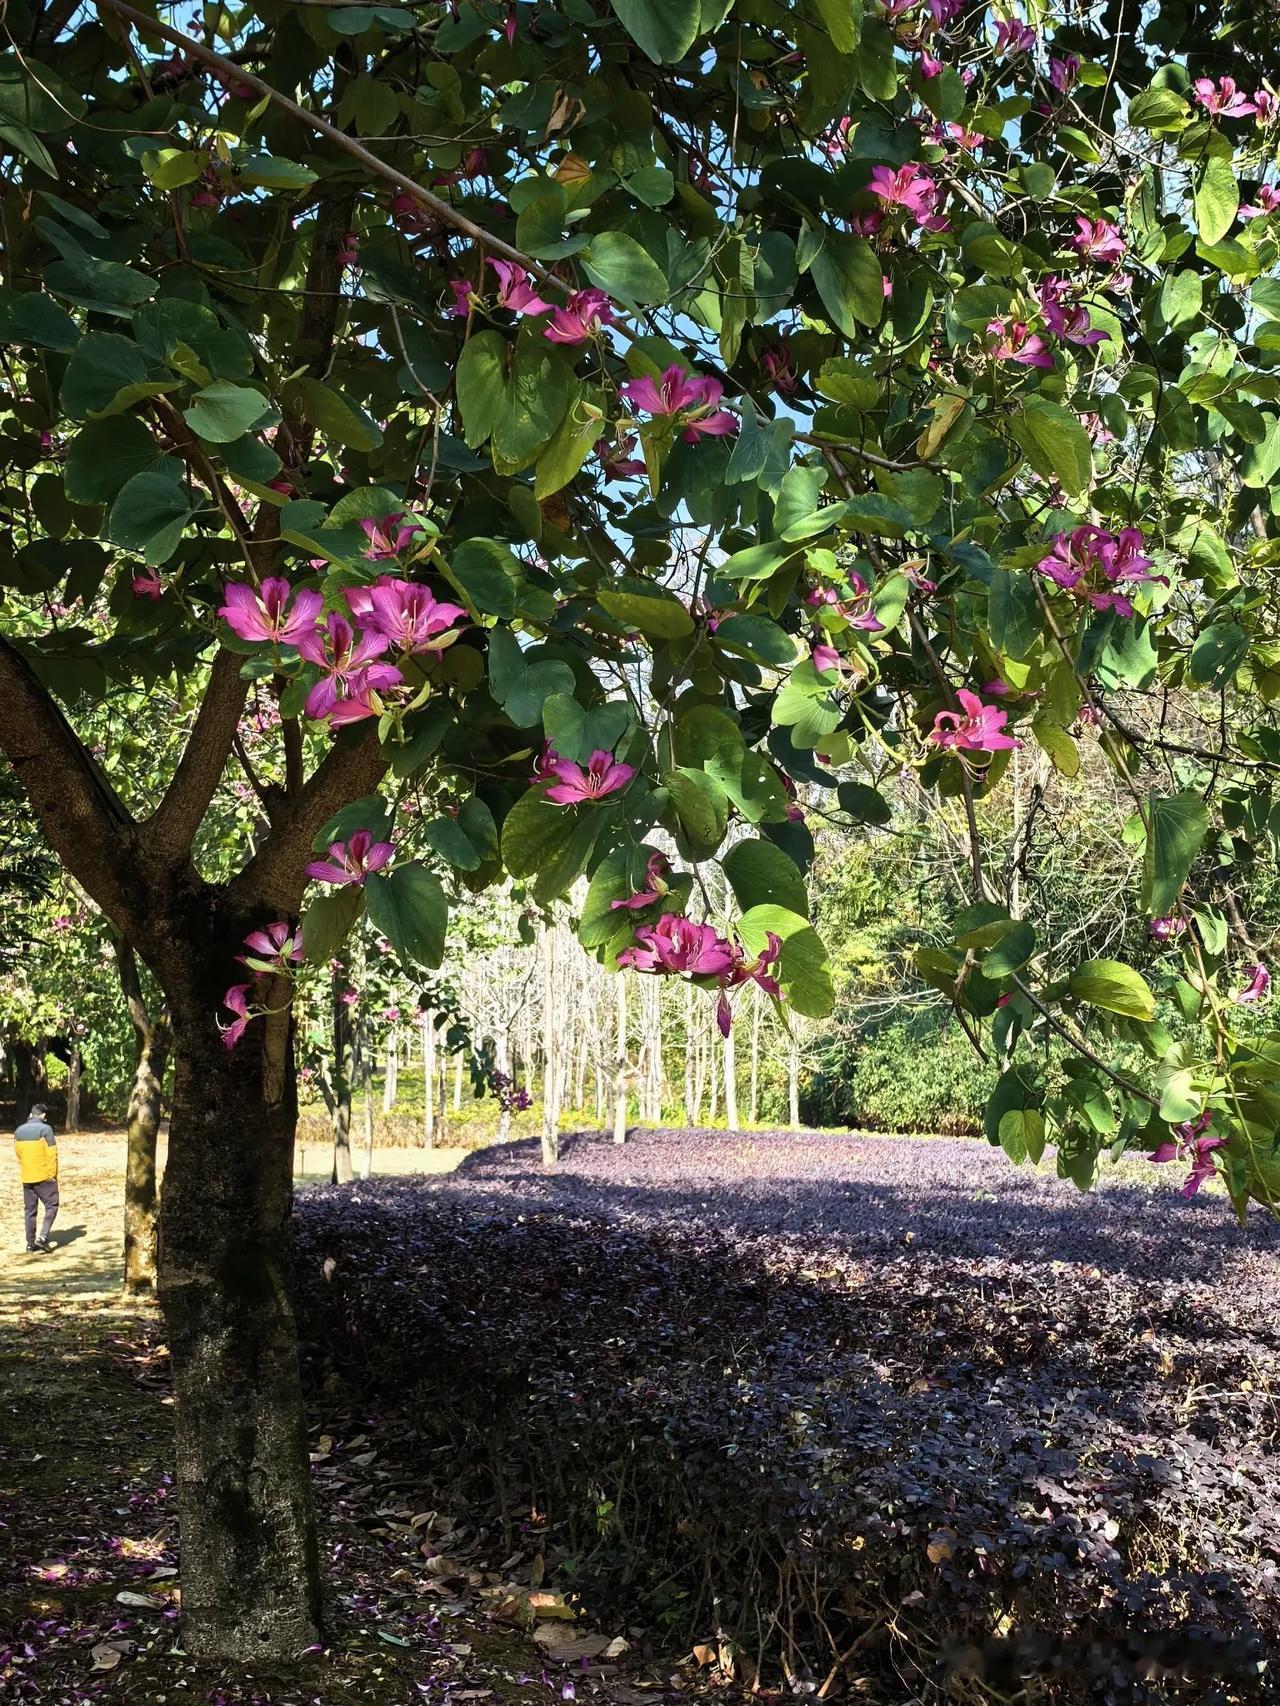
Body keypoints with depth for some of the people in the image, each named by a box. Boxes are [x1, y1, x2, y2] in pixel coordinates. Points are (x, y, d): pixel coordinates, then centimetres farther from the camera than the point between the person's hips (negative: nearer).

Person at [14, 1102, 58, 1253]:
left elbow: (18, 1153, 11)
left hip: (26, 1177, 5)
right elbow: (52, 1154, -13)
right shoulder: (45, 1129, -12)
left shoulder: (19, 1131, 6)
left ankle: (30, 1242, 12)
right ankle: (43, 1236, -10)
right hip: (44, 1176, -5)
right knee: (51, 1206, 4)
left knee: (29, 1209, 11)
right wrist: (53, 1174, -4)